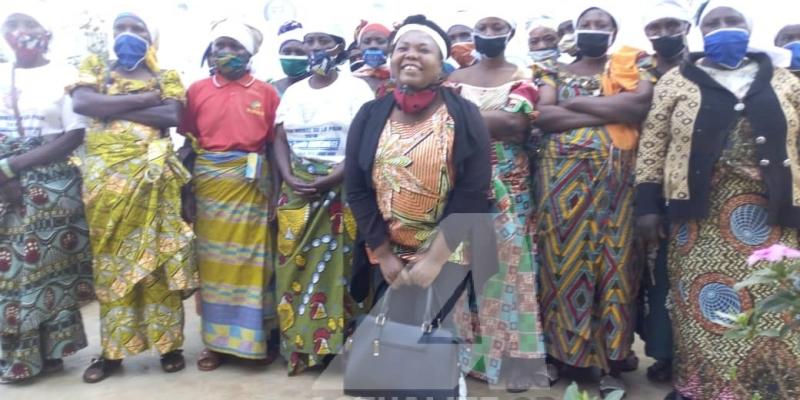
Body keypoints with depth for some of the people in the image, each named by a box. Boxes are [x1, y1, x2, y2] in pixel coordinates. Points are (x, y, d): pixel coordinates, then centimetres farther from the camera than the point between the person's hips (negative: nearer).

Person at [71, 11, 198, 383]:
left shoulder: (166, 78, 11)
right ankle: (113, 349, 13)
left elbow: (172, 116, -10)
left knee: (158, 257, 1)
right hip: (105, 175, 1)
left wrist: (112, 108, -8)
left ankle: (169, 344, 10)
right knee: (110, 260, 4)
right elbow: (81, 103, -8)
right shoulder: (95, 69, 14)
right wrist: (143, 100, -9)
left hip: (153, 176, -1)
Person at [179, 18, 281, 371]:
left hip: (251, 182, -1)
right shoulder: (197, 90, 7)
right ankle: (217, 341, 17)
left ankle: (257, 338, 15)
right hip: (208, 181, 2)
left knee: (252, 257, 3)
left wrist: (276, 188, -3)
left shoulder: (266, 92, 4)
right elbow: (187, 143, 8)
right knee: (213, 259, 7)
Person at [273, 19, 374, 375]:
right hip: (297, 191, 4)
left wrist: (331, 178, -17)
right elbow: (279, 140, 11)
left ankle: (342, 339, 9)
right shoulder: (292, 92, 14)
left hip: (343, 191, -4)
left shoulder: (356, 88, 0)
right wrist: (289, 178, -7)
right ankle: (299, 344, 13)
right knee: (296, 267, 3)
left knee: (341, 265, -3)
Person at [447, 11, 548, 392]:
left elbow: (518, 124, -10)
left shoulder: (522, 77, 8)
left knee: (506, 258, -5)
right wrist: (495, 120, -9)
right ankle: (464, 349, 11)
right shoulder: (457, 78, 13)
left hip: (508, 181, -1)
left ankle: (510, 354, 4)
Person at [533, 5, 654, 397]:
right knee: (564, 260, 1)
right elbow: (543, 116, -5)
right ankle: (562, 351, 13)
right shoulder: (556, 73, 14)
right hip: (563, 178, 1)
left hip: (614, 179, 0)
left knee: (611, 261, 0)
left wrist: (574, 103, -6)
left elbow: (640, 104, -10)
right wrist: (609, 111, -7)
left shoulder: (632, 69, 12)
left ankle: (611, 361, 9)